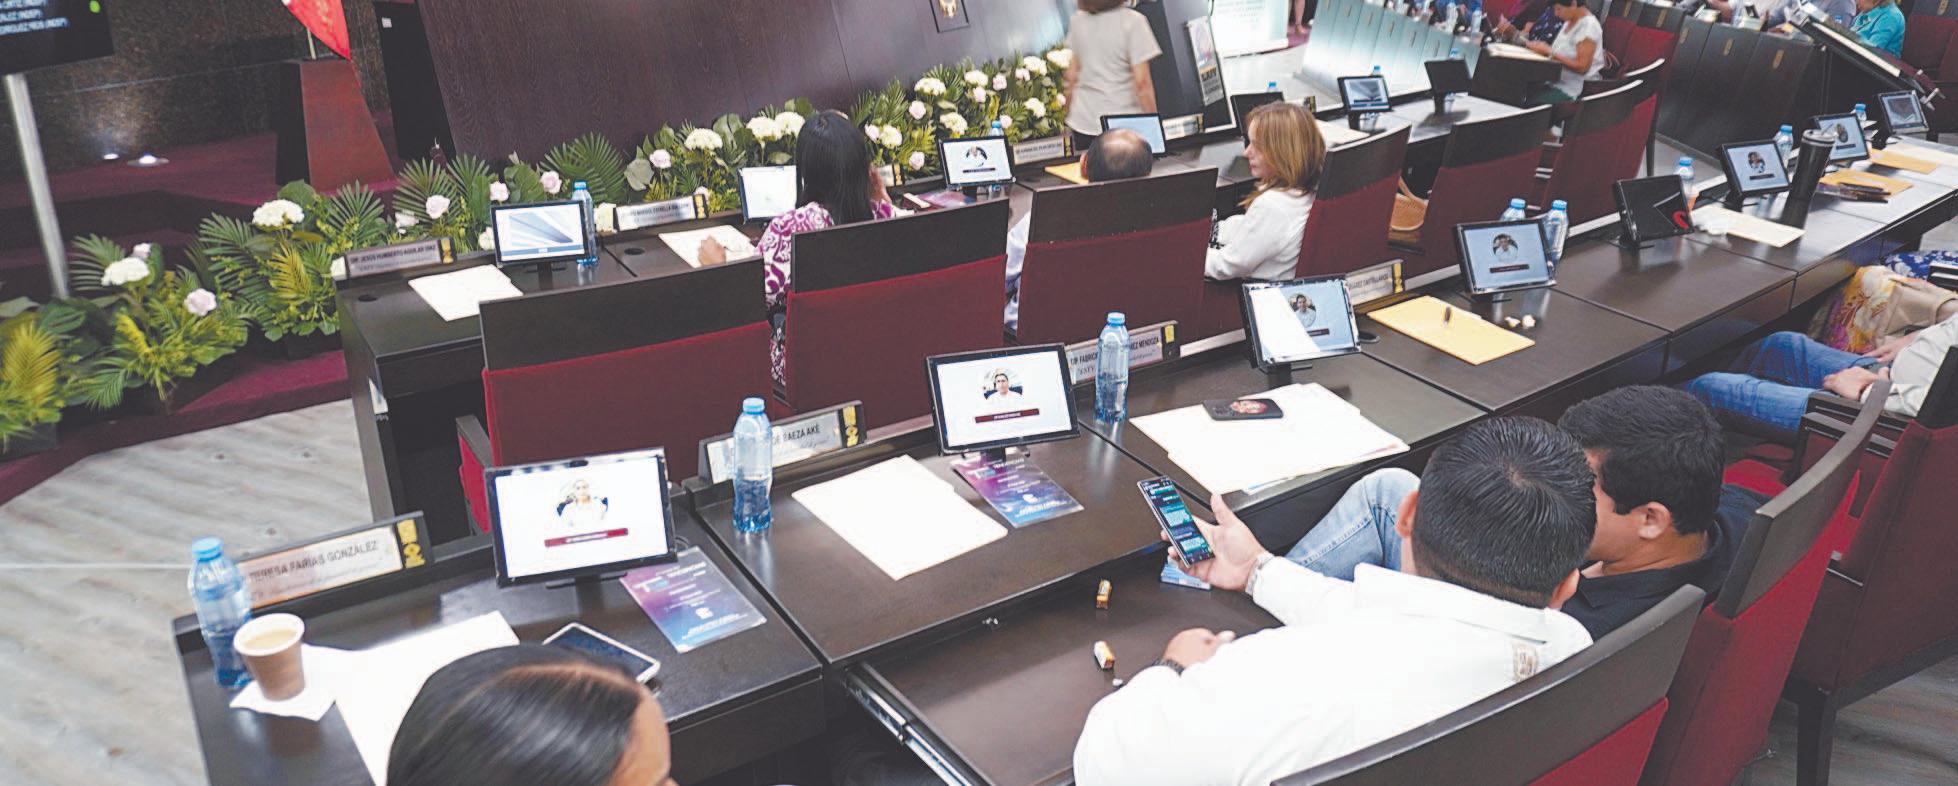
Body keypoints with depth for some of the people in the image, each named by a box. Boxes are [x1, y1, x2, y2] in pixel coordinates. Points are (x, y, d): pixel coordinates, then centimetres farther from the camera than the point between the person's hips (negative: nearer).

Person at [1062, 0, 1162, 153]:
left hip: (1083, 124, 4)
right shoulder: (1132, 21, -11)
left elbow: (1070, 77, 8)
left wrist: (1070, 116, 20)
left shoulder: (1077, 20, 3)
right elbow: (1142, 83, -14)